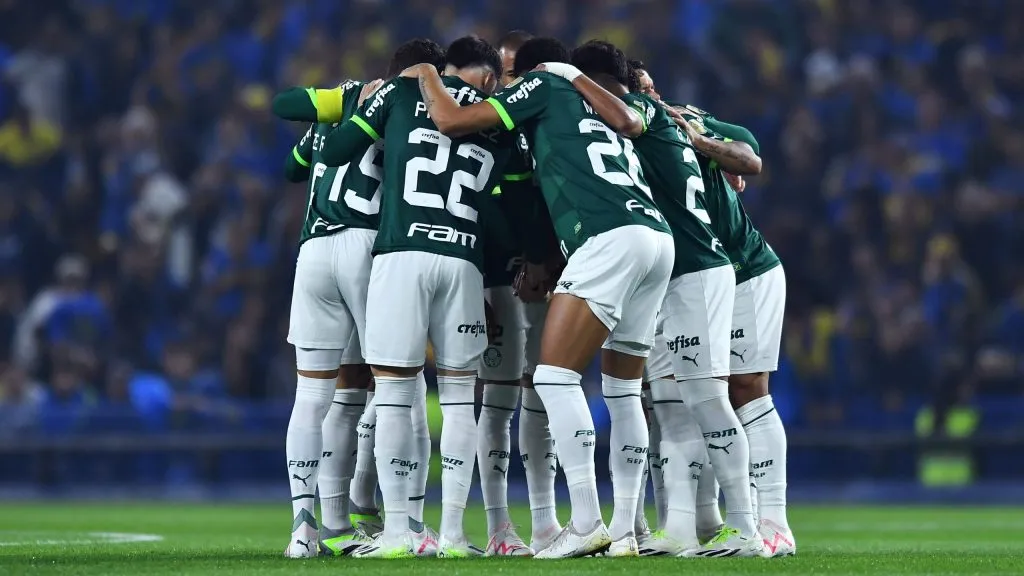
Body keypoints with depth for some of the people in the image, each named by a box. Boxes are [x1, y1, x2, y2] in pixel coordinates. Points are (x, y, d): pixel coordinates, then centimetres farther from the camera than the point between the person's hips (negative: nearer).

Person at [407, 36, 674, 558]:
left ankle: (586, 523, -14)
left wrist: (426, 78, 24)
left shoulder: (543, 85, 10)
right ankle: (624, 531, 13)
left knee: (555, 374, -7)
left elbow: (451, 121, 6)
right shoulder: (605, 110, 31)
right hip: (658, 234, 8)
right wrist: (545, 261, 40)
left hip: (611, 238, -8)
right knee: (621, 387, 15)